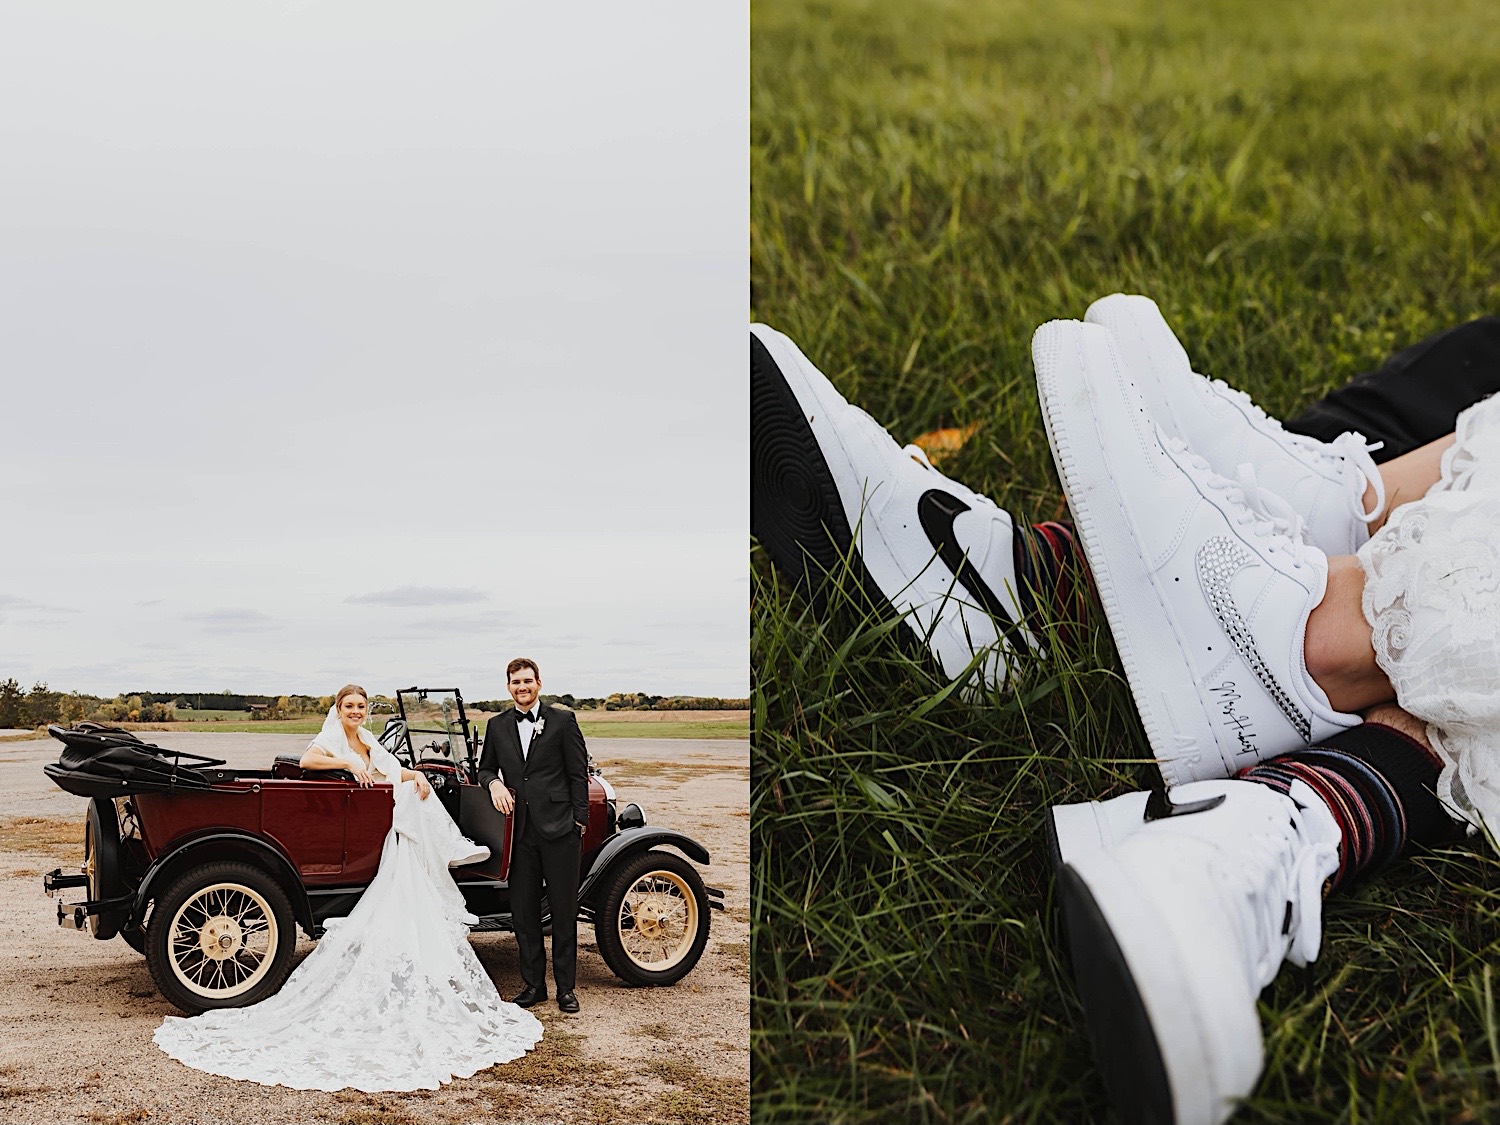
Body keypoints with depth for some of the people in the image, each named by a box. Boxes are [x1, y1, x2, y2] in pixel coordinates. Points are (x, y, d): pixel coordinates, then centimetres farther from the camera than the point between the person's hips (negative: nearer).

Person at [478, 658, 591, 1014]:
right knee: (523, 911, 7)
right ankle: (533, 984, 18)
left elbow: (578, 773, 0)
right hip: (520, 830, 4)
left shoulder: (563, 720, 0)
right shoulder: (497, 725, 12)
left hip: (559, 828, -3)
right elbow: (485, 768, 20)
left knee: (564, 911, 2)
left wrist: (579, 821, -5)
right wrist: (494, 783, -3)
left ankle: (566, 987, 10)